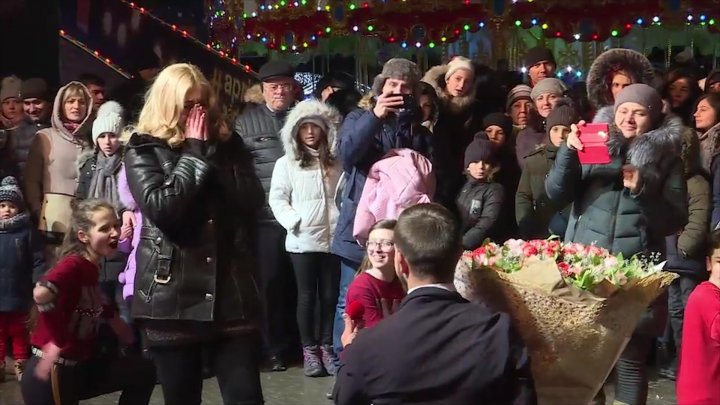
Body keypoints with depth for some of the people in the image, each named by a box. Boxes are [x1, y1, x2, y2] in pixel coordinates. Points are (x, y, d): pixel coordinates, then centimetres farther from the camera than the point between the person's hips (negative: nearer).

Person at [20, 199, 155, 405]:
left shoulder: (91, 268, 7)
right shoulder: (73, 265, -21)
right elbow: (42, 293, -40)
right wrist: (58, 342, -31)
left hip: (81, 365, 9)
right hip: (51, 373, -9)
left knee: (143, 372, 12)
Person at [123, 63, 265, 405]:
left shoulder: (228, 144, 11)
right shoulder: (143, 149, 2)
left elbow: (251, 202, -4)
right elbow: (161, 208, -15)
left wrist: (208, 150, -7)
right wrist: (194, 151, -9)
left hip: (231, 292, 2)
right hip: (172, 298, -1)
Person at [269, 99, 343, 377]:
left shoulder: (335, 162, 12)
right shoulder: (286, 163, 4)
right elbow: (277, 199, -1)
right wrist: (294, 222, -13)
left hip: (333, 238, 2)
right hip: (302, 240, -2)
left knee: (330, 295, 5)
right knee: (306, 295, 3)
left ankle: (326, 347, 15)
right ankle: (309, 350, 10)